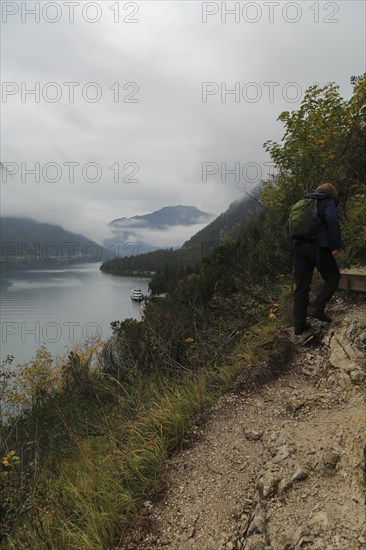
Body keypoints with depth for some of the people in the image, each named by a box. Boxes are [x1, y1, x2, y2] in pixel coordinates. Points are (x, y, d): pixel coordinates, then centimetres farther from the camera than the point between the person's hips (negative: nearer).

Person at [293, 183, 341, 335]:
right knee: (333, 277, 12)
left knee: (301, 287, 6)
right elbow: (332, 220, -13)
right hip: (318, 246, -5)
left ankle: (299, 324, 4)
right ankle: (317, 308, -6)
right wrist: (336, 246, -13)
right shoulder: (328, 201, 7)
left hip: (299, 247, 6)